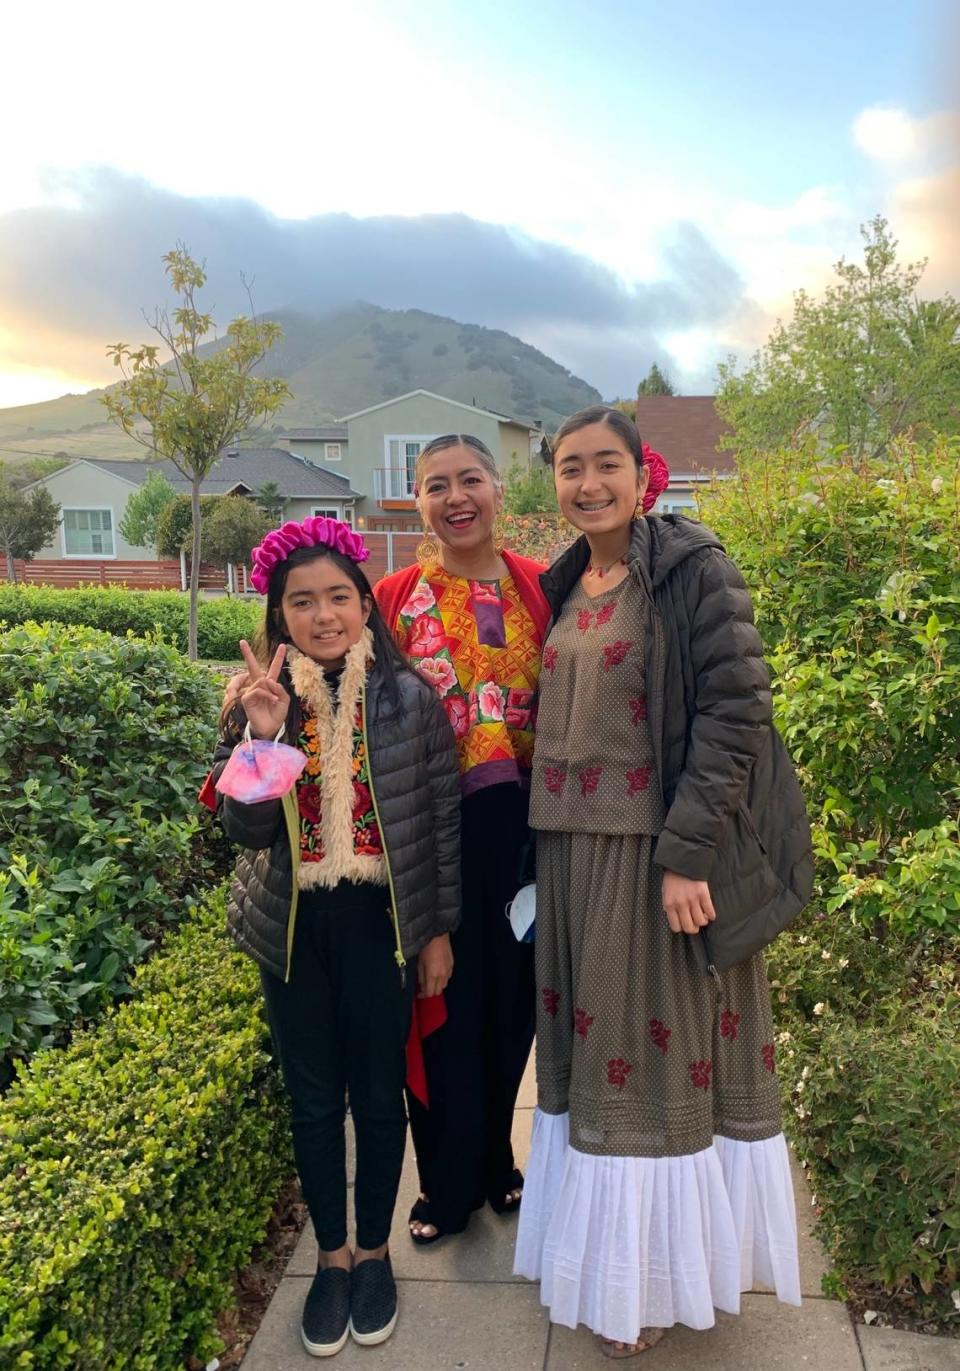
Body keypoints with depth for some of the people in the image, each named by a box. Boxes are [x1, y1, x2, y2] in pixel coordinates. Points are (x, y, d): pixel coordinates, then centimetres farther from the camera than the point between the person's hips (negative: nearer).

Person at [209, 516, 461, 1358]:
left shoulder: (409, 697, -8)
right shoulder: (260, 701, -3)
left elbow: (445, 819, -2)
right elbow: (245, 830, -8)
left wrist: (440, 930, -1)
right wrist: (263, 733, -23)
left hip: (380, 923, -1)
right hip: (294, 927, 2)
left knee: (378, 1094, 12)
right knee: (313, 1099, 14)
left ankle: (375, 1252, 35)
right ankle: (332, 1257, 35)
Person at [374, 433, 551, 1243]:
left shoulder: (541, 589, 0)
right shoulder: (397, 597, -1)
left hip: (522, 819, 1)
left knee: (514, 993, 14)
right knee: (445, 999, 9)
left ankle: (496, 1161, 39)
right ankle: (448, 1183, 32)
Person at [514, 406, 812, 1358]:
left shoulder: (693, 568, -9)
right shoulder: (563, 586, 10)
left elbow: (735, 712, -15)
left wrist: (689, 852, -20)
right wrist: (545, 846, 12)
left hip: (661, 848, -6)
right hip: (576, 847, 6)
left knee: (662, 1043, 6)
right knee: (592, 1041, 15)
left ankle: (653, 1273, 26)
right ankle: (601, 1236, 35)